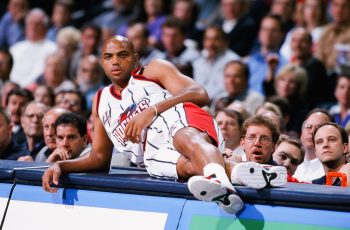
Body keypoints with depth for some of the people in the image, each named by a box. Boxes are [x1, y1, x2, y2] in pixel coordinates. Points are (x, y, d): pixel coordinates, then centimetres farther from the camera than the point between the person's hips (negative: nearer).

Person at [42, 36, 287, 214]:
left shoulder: (154, 70, 19)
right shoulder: (101, 102, 34)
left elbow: (200, 94, 1)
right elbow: (99, 158, 33)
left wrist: (152, 110, -10)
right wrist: (60, 166, 15)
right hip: (157, 155, 3)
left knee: (188, 139, -42)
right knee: (190, 165, -36)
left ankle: (219, 180, -76)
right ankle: (237, 171, -65)